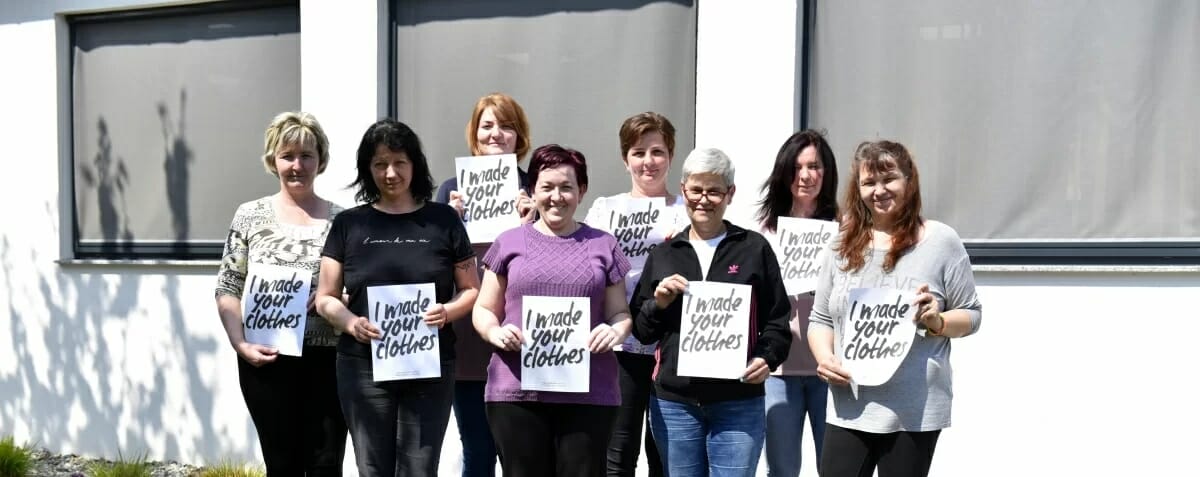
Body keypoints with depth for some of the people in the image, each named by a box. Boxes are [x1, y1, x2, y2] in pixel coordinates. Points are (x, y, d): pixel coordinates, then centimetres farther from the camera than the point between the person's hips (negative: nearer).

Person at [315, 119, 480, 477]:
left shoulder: (443, 219, 6)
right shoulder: (349, 224, 8)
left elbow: (471, 290, 10)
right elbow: (325, 298, 9)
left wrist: (447, 312, -11)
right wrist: (352, 323, -12)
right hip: (364, 369, 1)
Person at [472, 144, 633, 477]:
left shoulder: (603, 246, 12)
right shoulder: (508, 243, 10)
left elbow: (620, 312, 12)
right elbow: (484, 310, 12)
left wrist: (616, 331, -10)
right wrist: (496, 332, -10)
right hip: (517, 391, 0)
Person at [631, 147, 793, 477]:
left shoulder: (754, 249, 4)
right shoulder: (664, 254, 10)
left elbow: (777, 320, 4)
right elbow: (640, 330, 11)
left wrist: (768, 358, -13)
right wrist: (658, 304, -8)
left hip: (738, 403, -2)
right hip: (673, 402, 3)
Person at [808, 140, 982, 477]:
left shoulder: (941, 240, 0)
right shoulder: (844, 244, 9)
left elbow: (971, 315, 3)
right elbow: (820, 319, 12)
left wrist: (937, 322, -17)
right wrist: (825, 357, -7)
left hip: (915, 410, -3)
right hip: (848, 408, 3)